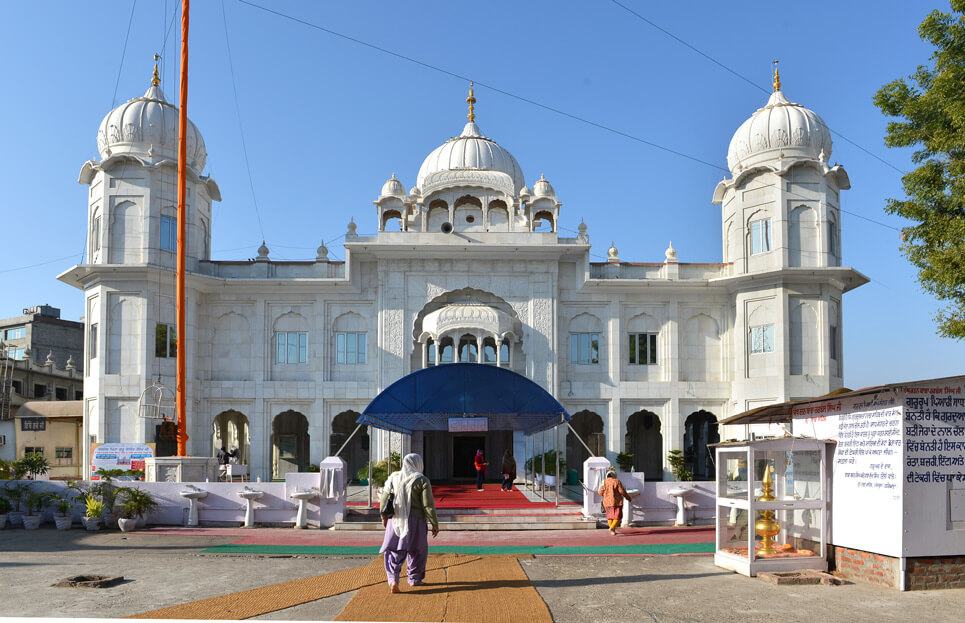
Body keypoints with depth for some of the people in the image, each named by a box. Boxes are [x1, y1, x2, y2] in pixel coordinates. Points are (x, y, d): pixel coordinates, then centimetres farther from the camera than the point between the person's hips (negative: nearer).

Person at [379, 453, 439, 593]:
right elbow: (428, 505, -11)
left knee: (394, 551, 6)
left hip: (396, 521, 3)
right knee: (417, 551, 16)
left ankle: (393, 579, -13)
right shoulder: (422, 481, -8)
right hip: (415, 521, -2)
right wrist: (435, 524, -4)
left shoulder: (393, 478, 4)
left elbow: (384, 500, 10)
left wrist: (384, 517, 25)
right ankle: (414, 579, 27)